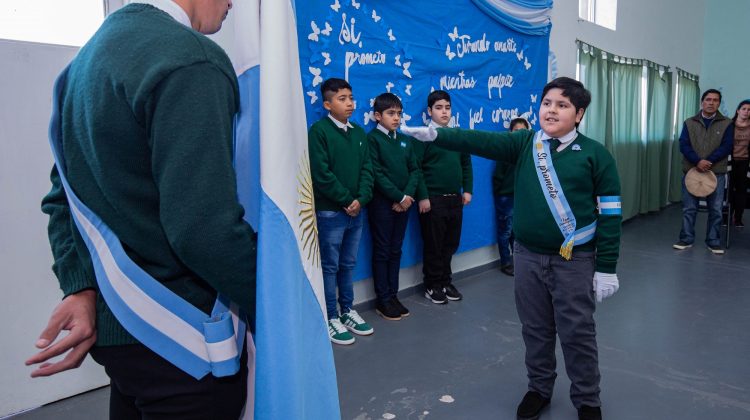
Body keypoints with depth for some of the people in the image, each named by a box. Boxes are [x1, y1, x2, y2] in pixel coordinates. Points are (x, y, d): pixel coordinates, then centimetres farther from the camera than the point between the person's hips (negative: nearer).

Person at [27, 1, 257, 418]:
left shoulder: (88, 56, 9)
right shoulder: (190, 59, -21)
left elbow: (64, 195, 8)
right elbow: (205, 228, -27)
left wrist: (81, 288, 1)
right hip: (184, 341, -8)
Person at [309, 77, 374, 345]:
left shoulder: (359, 132, 11)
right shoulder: (319, 130, -9)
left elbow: (366, 169, 6)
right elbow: (321, 174, -15)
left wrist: (361, 199, -9)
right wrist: (347, 200, -12)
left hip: (355, 211, 6)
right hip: (330, 212, -6)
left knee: (348, 265, 15)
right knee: (330, 267, 4)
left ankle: (347, 311, 28)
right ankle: (331, 319, 15)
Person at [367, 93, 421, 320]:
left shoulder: (405, 140, 12)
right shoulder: (372, 139, -6)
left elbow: (414, 170, 7)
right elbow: (377, 174, -14)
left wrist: (408, 195, -9)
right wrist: (399, 197, -15)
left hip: (403, 203, 6)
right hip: (382, 203, -6)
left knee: (396, 250, 12)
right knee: (382, 251, 2)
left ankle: (393, 295, 21)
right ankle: (383, 300, 11)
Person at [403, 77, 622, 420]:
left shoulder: (595, 154, -5)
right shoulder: (524, 143, 2)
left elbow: (610, 214, -5)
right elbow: (480, 141, -13)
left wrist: (606, 268, -7)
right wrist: (434, 134, -29)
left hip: (575, 261, -2)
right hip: (528, 256, 3)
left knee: (577, 332, 9)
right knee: (535, 329, 16)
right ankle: (539, 388, 38)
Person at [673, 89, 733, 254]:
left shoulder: (726, 124, 4)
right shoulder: (689, 123, 6)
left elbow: (726, 147, -5)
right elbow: (683, 145, -4)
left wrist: (708, 162, -18)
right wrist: (698, 162, -18)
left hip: (716, 173, 0)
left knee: (715, 209, 5)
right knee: (689, 208, 5)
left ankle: (713, 241, 16)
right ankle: (686, 239, 15)